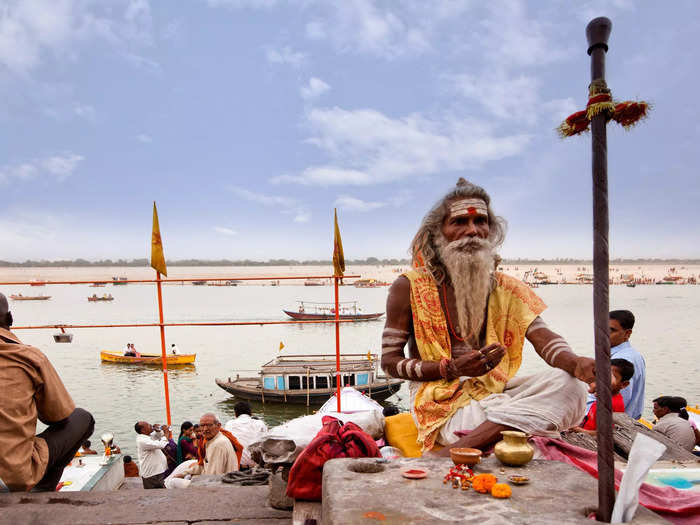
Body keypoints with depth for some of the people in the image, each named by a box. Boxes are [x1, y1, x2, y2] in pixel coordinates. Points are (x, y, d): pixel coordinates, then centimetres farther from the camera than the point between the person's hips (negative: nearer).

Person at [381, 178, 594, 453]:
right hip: (439, 396, -6)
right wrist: (452, 368, -16)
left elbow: (543, 337, -3)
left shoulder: (504, 287, 10)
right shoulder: (409, 286, -1)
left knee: (568, 386, -26)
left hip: (494, 390, 7)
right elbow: (389, 361, -2)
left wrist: (575, 363, -27)